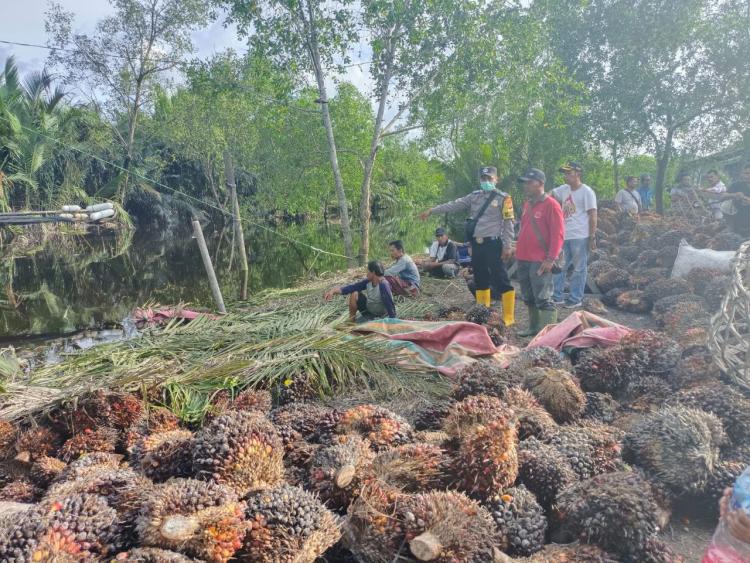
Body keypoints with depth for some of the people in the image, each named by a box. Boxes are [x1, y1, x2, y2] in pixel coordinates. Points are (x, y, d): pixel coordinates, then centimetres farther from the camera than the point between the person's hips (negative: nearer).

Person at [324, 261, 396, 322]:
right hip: (368, 310, 7)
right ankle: (351, 321, 4)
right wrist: (334, 291, -17)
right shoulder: (368, 282, -7)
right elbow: (352, 287, -7)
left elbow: (390, 304, -30)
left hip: (380, 316, -7)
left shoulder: (384, 285, -28)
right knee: (354, 294, -8)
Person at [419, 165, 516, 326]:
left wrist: (507, 246, -13)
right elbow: (454, 205, 11)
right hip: (477, 244, 7)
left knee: (501, 280, -6)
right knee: (480, 280, 13)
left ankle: (508, 317, 0)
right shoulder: (474, 196, 12)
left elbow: (508, 224, -7)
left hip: (493, 244, -6)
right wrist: (431, 211, 7)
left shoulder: (503, 198, -4)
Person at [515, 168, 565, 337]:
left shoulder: (551, 204, -8)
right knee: (528, 298, 15)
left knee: (543, 299, -8)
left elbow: (558, 234, -13)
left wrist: (550, 259, -18)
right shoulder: (527, 204, 15)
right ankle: (534, 327, 26)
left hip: (540, 261, -8)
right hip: (523, 259, 8)